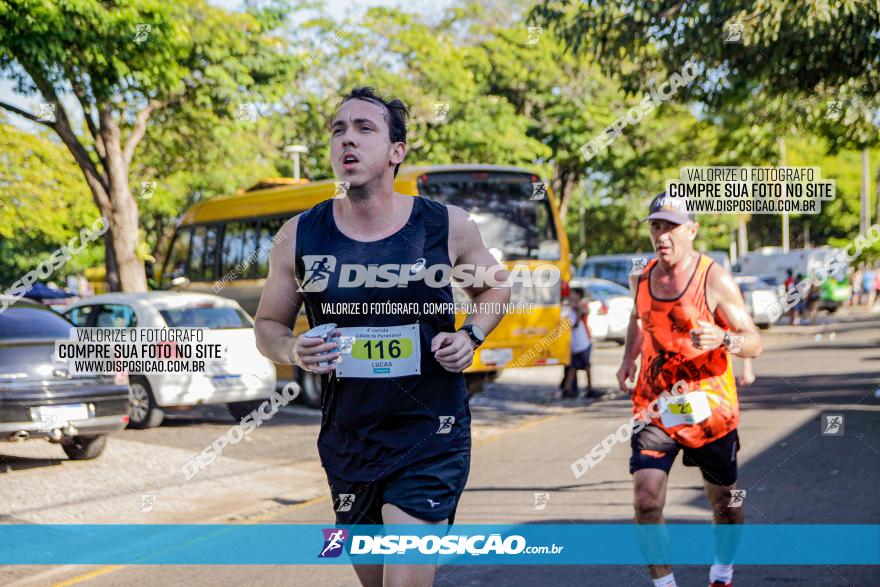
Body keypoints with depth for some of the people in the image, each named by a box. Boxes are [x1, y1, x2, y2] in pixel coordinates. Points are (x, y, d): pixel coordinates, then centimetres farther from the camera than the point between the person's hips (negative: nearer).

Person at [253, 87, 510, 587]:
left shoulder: (447, 226, -6)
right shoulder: (300, 236, -3)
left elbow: (495, 286, 13)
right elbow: (269, 325, 8)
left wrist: (472, 336, -6)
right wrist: (294, 351, -14)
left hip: (431, 436, -2)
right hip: (348, 439, 3)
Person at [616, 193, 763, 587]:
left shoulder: (715, 280, -14)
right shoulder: (641, 278, 1)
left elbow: (754, 344, -14)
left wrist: (723, 339, -34)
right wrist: (629, 357, 12)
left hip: (709, 410, -2)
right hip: (654, 408, 2)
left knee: (723, 501, 14)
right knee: (646, 501, -14)